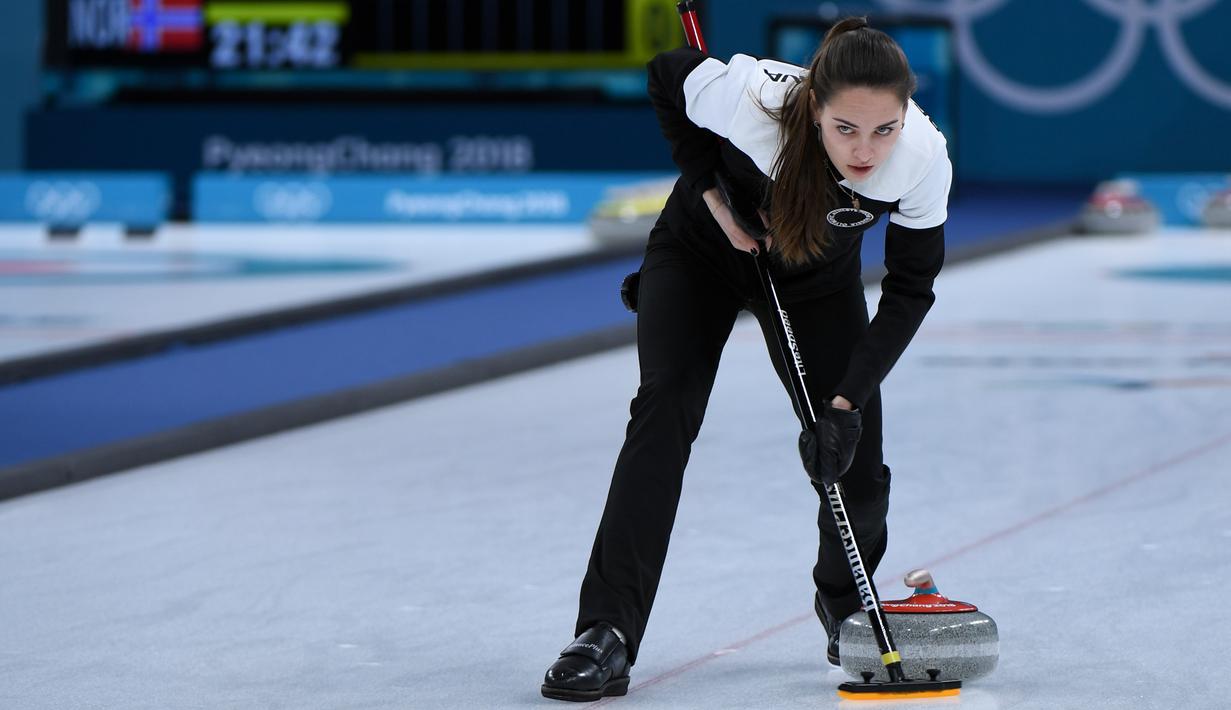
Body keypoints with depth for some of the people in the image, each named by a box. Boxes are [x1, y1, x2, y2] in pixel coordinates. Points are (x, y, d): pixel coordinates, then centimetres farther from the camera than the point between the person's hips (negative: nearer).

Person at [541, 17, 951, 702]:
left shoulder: (923, 160, -33)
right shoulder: (753, 95, -39)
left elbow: (910, 290, -20)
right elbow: (666, 76, -16)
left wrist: (848, 399, -26)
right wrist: (711, 189, -22)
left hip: (818, 280, 2)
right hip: (703, 251, -2)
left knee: (857, 472, -3)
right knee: (665, 411, -22)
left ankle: (843, 599, 31)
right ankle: (608, 633, -24)